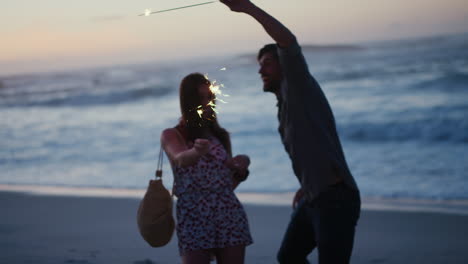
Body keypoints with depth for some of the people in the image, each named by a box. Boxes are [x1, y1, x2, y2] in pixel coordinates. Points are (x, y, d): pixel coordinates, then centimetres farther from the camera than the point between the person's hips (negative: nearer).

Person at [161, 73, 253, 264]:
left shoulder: (221, 136, 15)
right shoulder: (172, 136, 4)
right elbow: (180, 159, -19)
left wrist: (242, 170, -1)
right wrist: (196, 151, -41)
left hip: (230, 214, 4)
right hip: (194, 217, -3)